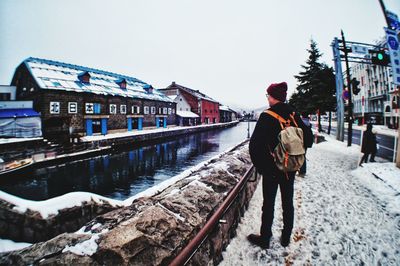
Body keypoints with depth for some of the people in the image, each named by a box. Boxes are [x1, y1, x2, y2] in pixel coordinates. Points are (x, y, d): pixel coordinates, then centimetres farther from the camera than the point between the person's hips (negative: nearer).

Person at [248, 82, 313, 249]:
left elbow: (255, 144, -22)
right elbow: (308, 136, 7)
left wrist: (259, 165, -9)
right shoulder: (294, 116, -1)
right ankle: (286, 238, 33)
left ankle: (264, 238, 24)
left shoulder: (267, 117, -17)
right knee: (288, 203, 17)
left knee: (268, 204, 9)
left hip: (271, 169, -5)